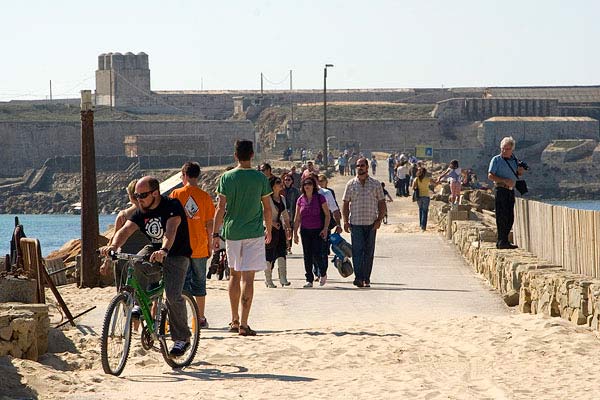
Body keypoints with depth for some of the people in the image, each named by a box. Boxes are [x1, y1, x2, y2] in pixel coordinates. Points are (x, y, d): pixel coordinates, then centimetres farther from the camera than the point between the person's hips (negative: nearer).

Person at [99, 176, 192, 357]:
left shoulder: (172, 206, -20)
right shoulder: (141, 211, -2)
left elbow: (171, 230, -38)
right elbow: (126, 229, -17)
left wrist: (164, 251, -57)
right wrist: (113, 246, -39)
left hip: (177, 255, -6)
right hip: (154, 249, 6)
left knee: (173, 295, -22)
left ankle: (182, 338, -6)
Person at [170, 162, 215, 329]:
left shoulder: (176, 194, -4)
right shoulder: (205, 196, -2)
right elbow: (209, 224, 0)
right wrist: (210, 245, 11)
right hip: (200, 246, 1)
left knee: (183, 282, 5)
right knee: (199, 282, 11)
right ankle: (201, 319, 14)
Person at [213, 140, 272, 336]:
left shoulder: (227, 177, -2)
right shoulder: (260, 178, -3)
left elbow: (221, 208, -4)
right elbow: (267, 208, 1)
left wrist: (215, 233, 2)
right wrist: (269, 229, 16)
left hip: (232, 231, 2)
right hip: (254, 232, -2)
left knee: (234, 275, 17)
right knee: (247, 278, -4)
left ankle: (234, 320, 24)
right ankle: (243, 324, -10)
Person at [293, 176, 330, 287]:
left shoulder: (320, 198, -4)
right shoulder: (300, 200, 5)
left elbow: (327, 215, -1)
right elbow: (297, 218, 11)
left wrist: (325, 229, -11)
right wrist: (295, 233, 6)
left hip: (318, 231, -3)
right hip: (305, 231, 3)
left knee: (316, 254, -10)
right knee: (307, 256, 3)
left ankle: (323, 274, 16)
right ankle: (309, 280, 9)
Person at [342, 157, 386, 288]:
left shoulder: (376, 184, 6)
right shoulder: (351, 184, 7)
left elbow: (382, 204, 8)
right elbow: (345, 204, 10)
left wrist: (379, 220, -4)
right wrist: (345, 221, 0)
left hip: (371, 223, 1)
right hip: (355, 223, -1)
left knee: (369, 252, 3)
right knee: (357, 250, -9)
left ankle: (366, 279, 8)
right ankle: (358, 277, -12)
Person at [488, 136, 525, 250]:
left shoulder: (514, 160, 15)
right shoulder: (496, 160, -4)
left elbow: (517, 175, 28)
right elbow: (490, 176, -11)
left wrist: (520, 172, 4)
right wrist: (504, 180, -20)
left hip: (511, 190, 7)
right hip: (501, 189, -7)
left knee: (510, 217, 8)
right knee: (502, 216, -9)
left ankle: (501, 241, 16)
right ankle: (502, 242, -9)